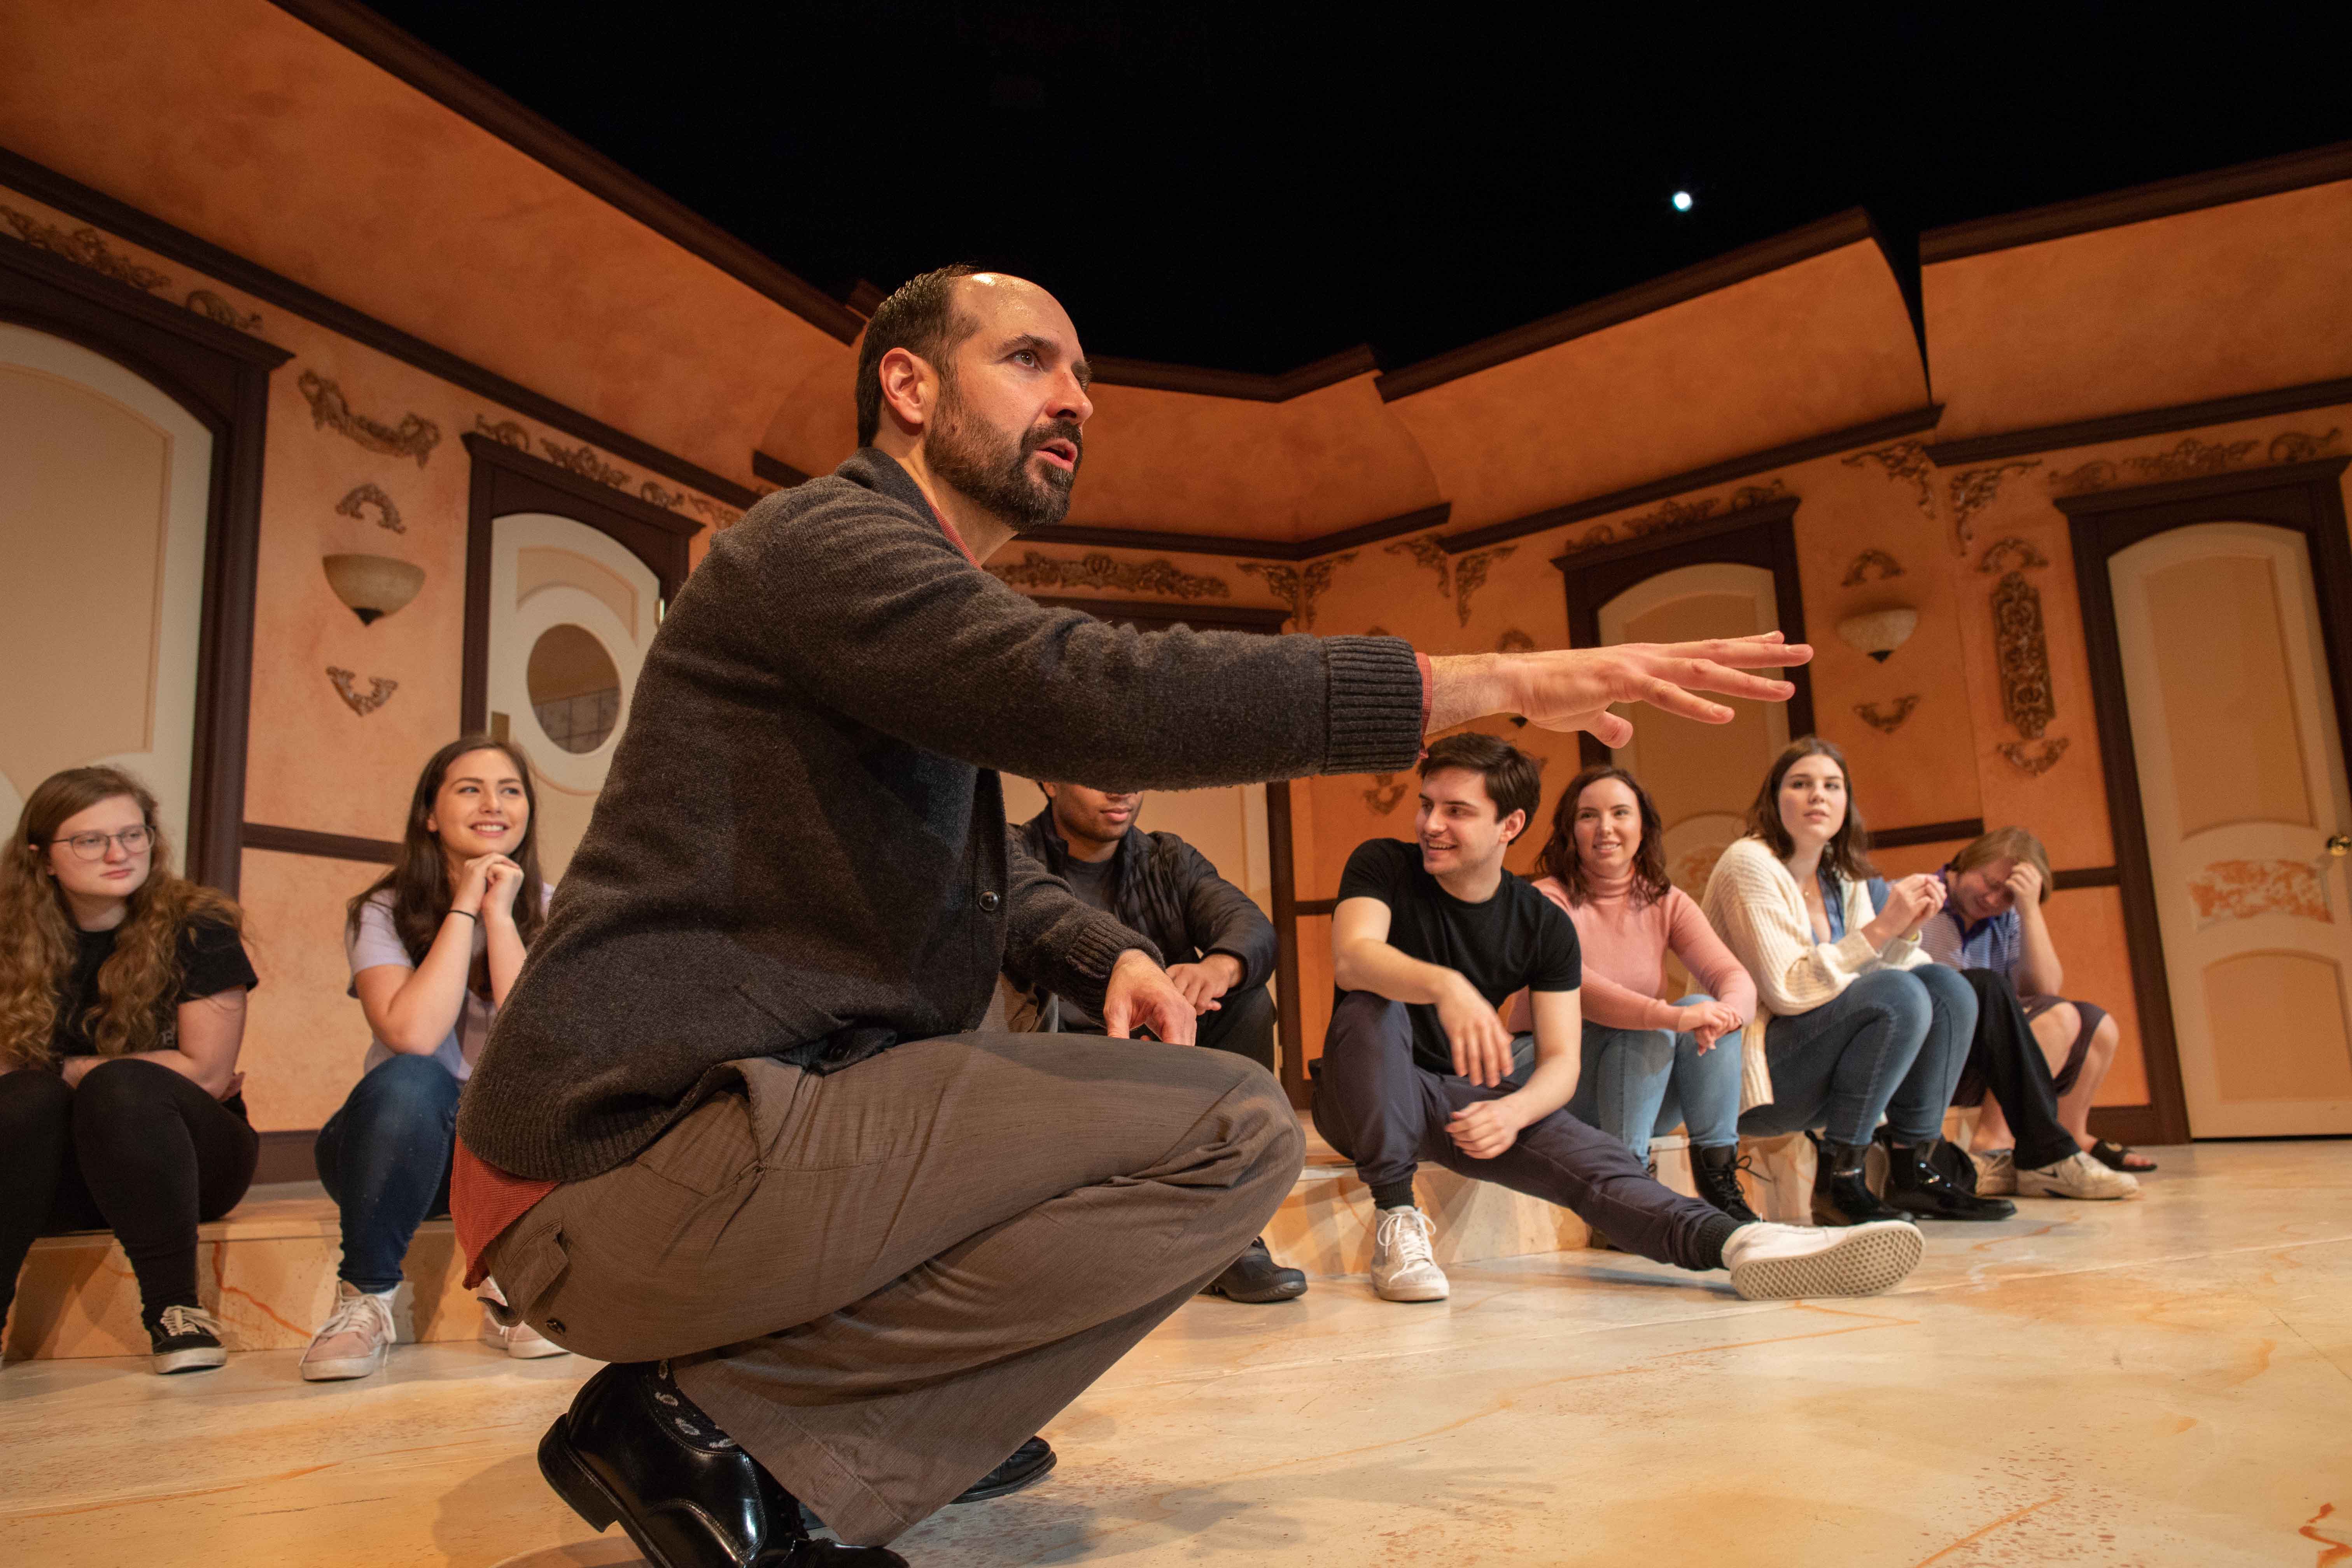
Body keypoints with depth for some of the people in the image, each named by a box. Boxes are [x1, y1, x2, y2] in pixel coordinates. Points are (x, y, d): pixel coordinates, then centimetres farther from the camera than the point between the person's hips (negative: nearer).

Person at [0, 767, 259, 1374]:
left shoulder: (195, 929, -9)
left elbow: (206, 1072, -12)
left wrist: (74, 1070, -8)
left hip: (192, 1159, -2)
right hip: (60, 1179, 3)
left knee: (119, 1086, -32)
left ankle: (175, 1307, -24)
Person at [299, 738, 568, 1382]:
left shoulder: (547, 912, -3)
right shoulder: (383, 913, -6)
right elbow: (412, 1036, -26)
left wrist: (499, 914, -20)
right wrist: (463, 907, -20)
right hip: (397, 1142, -1)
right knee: (411, 1083, -35)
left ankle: (513, 1285, -9)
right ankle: (369, 1295, -13)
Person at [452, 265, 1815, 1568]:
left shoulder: (917, 581, 22)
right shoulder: (825, 538, -10)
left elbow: (992, 868, 25)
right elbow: (1103, 696, -27)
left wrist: (1114, 958, 3)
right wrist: (1506, 681, -24)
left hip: (755, 1106, 10)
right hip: (641, 1162, -10)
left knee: (1206, 1090, 19)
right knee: (1237, 1134, -16)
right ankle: (723, 1422, -12)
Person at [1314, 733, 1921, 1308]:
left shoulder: (1545, 925, -3)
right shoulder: (1384, 865, -10)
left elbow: (1561, 1061, -7)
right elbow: (1352, 960, -31)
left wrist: (1512, 1111, -31)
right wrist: (1445, 986, -52)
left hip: (1461, 1101, 2)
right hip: (1365, 1098, -2)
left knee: (1590, 1156, -25)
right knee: (1372, 1005, -35)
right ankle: (1396, 1220, -31)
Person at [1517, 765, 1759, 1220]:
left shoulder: (1666, 902, 4)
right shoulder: (1548, 900, -11)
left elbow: (1736, 979, -9)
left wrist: (1726, 1011, -34)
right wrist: (1671, 1016, -42)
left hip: (1649, 1091, 5)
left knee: (1707, 1011, -21)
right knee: (1649, 1025, -29)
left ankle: (1718, 1177, -20)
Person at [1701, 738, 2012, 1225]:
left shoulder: (1843, 877, 12)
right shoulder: (1749, 863, -12)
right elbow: (1786, 991, -19)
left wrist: (1905, 930, -5)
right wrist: (1880, 928, -21)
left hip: (1817, 1073, 8)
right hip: (1751, 1077, -8)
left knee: (1946, 987, -6)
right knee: (1899, 995, -25)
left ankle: (1913, 1172, -5)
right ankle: (1838, 1183, -20)